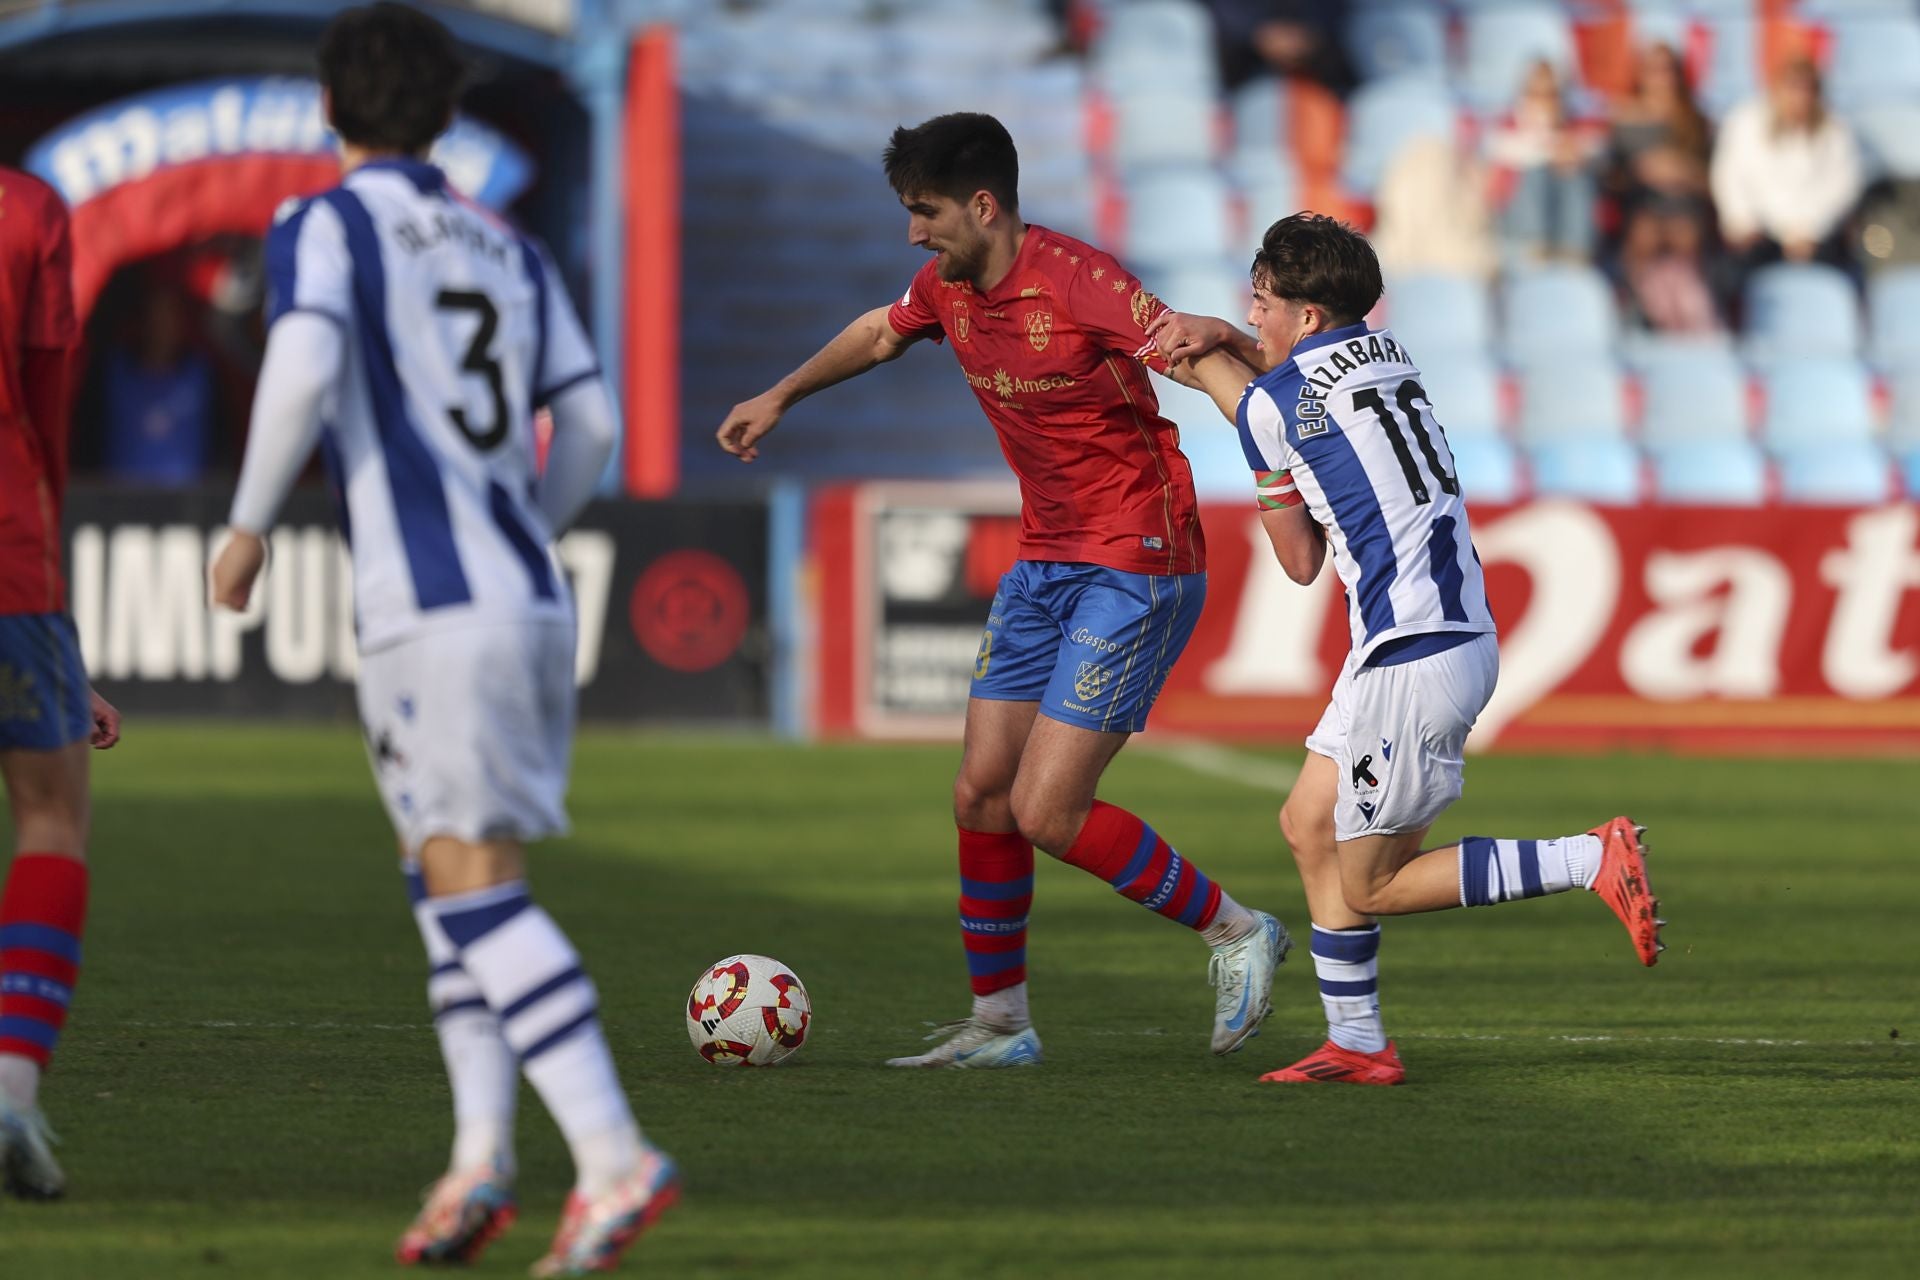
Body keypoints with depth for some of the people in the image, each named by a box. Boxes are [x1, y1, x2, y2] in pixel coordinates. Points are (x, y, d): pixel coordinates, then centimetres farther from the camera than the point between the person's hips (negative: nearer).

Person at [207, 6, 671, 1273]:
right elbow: (590, 424, 15)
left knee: (476, 887, -10)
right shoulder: (505, 248, 19)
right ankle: (481, 1158, 2)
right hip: (531, 600, 7)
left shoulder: (322, 226, 0)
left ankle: (613, 1157, -23)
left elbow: (304, 368, -18)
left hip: (433, 612, -7)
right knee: (455, 875, 16)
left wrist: (249, 527, -6)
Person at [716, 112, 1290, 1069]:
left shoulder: (1074, 280, -21)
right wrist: (779, 398, 36)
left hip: (1135, 569, -8)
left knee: (1045, 810, -13)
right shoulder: (947, 287, 4)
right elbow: (882, 335, 27)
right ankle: (998, 1024, 18)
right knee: (981, 793, 6)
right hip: (1044, 561, 8)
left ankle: (1235, 933, 5)